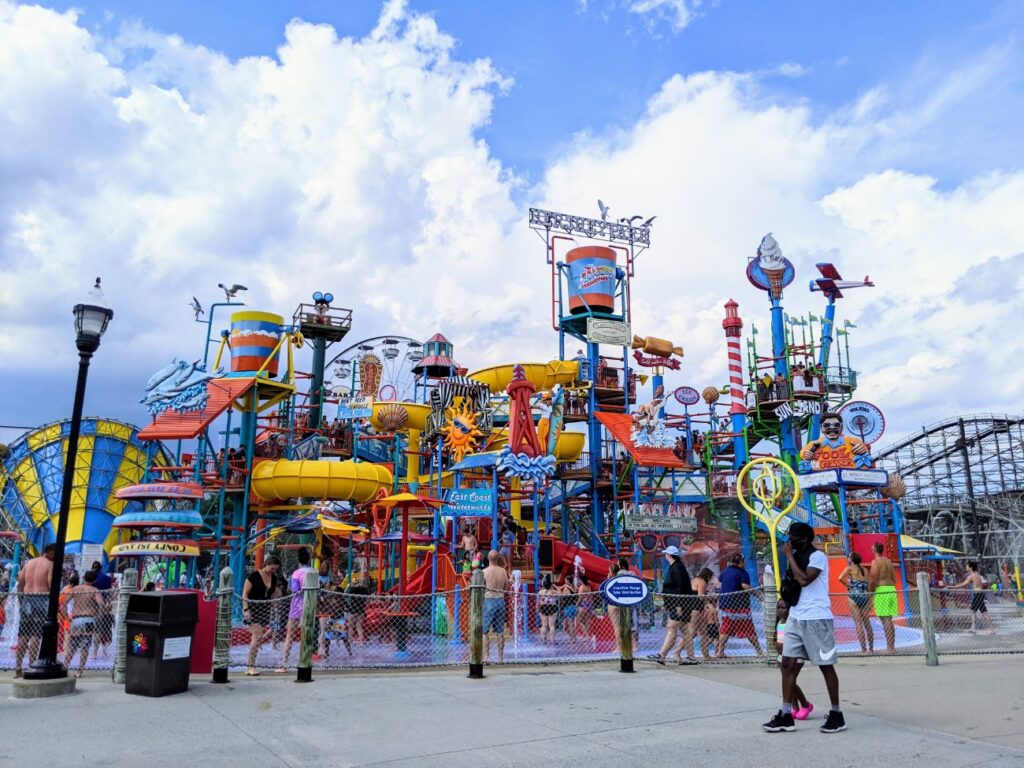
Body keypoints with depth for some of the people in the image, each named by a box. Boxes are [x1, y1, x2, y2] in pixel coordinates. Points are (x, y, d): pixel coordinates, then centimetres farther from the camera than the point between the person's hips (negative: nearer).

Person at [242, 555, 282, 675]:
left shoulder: (275, 578, 8)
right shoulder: (254, 575, -8)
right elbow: (245, 594, -9)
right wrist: (245, 609, -15)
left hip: (265, 610, 6)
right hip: (253, 608, -6)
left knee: (258, 638, 5)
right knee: (258, 635, -16)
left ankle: (249, 666, 12)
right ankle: (251, 666, -10)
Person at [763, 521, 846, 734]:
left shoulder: (818, 556, -11)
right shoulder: (798, 557, 15)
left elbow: (804, 580, -24)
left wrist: (790, 556, -17)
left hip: (816, 619, -8)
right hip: (795, 618, 8)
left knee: (826, 666, 2)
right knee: (788, 663, 2)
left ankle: (837, 715, 15)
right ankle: (786, 715, 5)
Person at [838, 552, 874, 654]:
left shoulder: (850, 568, 0)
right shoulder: (865, 570, 14)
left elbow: (840, 578, -17)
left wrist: (847, 586, -1)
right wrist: (870, 599, 13)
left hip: (854, 596, -4)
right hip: (865, 597, 4)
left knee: (858, 623, -1)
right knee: (867, 622, 15)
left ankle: (864, 649, -4)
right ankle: (871, 648, 19)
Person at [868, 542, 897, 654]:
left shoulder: (875, 562, -9)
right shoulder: (889, 561, 15)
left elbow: (873, 580, -14)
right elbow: (894, 579, 17)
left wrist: (869, 592, -4)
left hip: (881, 590, -8)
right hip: (892, 590, 8)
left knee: (885, 620, -7)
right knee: (889, 620, 12)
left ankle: (889, 647, -9)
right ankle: (892, 646, 14)